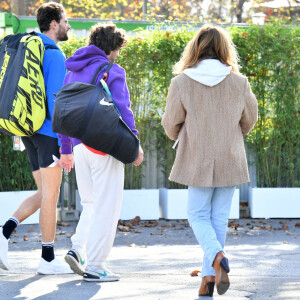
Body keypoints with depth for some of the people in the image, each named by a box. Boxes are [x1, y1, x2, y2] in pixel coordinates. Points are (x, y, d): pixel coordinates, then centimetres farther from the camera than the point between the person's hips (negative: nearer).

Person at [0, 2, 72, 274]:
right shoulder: (55, 55, -12)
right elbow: (55, 98, -19)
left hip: (29, 130, 9)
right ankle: (48, 259, 4)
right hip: (49, 132, -9)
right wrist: (64, 139, -19)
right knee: (51, 195, -1)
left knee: (44, 194, 14)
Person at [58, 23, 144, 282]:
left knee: (91, 205, 19)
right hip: (105, 147, -7)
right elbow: (122, 110, -14)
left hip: (80, 146, 7)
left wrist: (66, 149, 24)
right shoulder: (112, 72, -7)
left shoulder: (72, 73, 15)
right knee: (106, 207, -1)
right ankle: (94, 266, -3)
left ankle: (78, 249, 1)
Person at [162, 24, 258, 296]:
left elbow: (171, 123, -1)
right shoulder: (239, 82, -5)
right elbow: (249, 120, 9)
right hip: (230, 161, 2)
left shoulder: (182, 82, -10)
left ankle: (217, 257, -16)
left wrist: (180, 139, 22)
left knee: (198, 215, 11)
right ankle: (210, 276, 11)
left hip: (197, 161, -1)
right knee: (219, 217, 12)